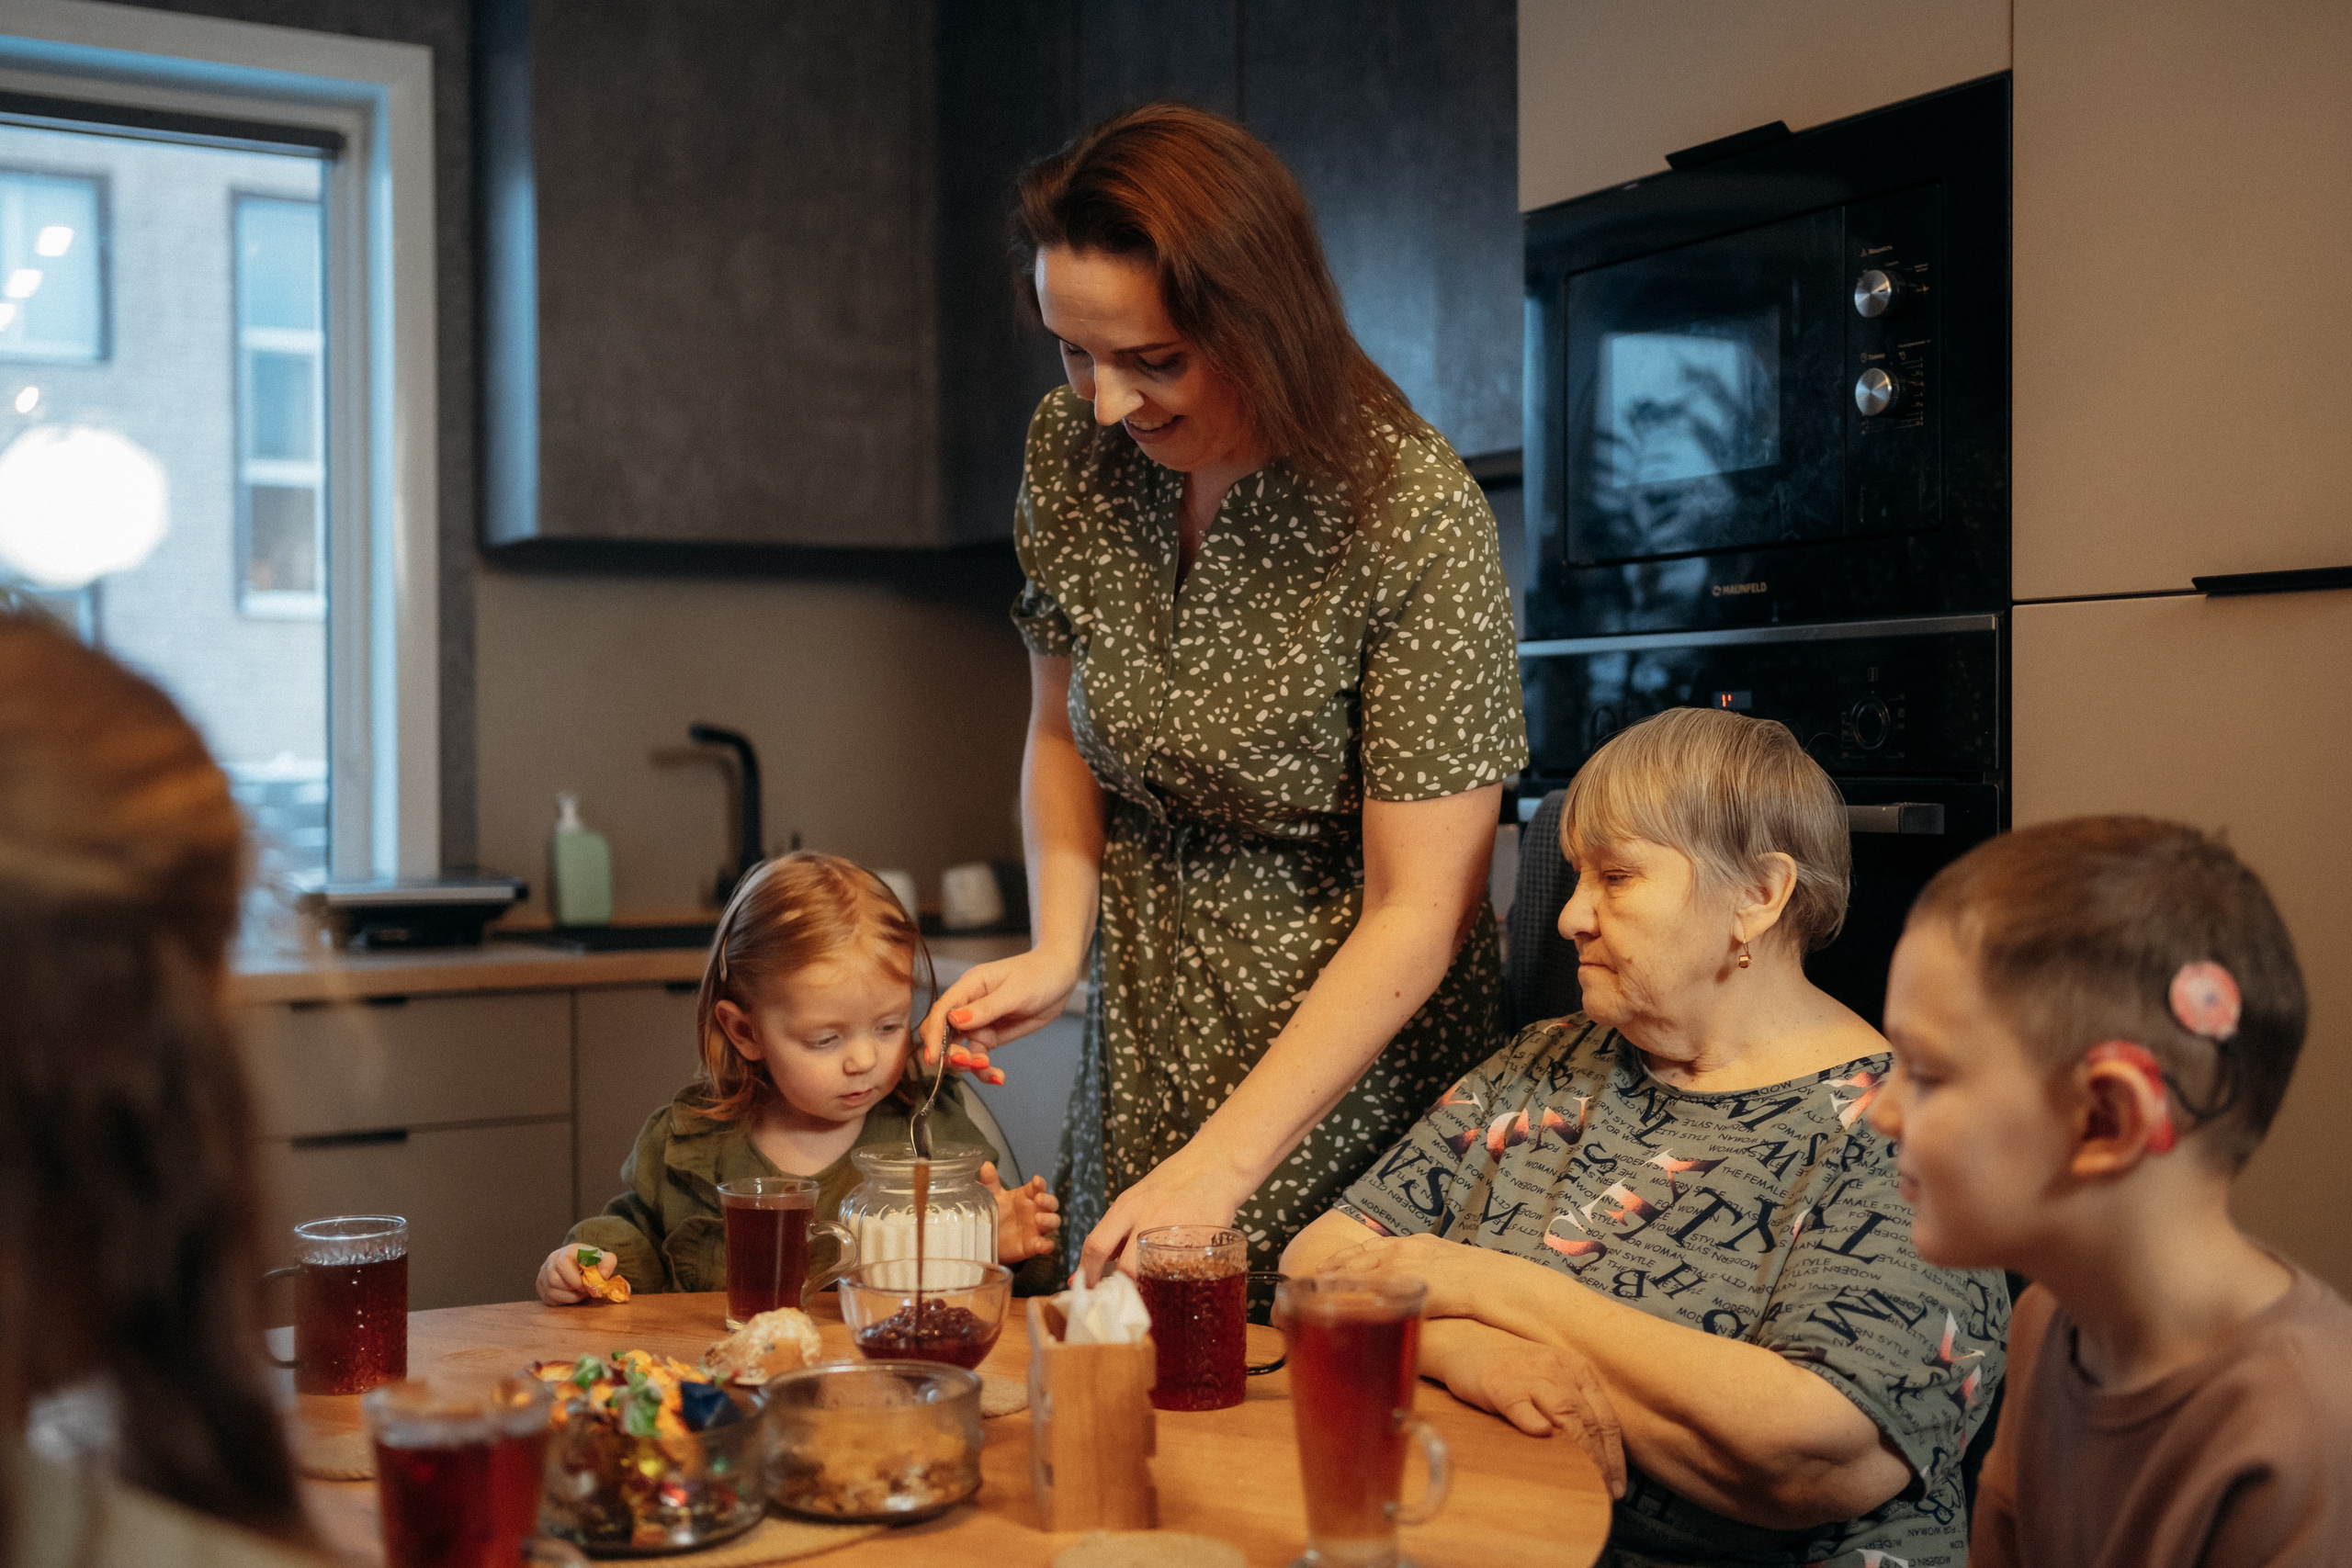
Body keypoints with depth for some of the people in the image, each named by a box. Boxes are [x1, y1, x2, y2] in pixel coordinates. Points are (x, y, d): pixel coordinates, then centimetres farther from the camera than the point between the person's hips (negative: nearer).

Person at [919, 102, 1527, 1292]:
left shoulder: (1418, 521, -23)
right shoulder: (1073, 450, -6)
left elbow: (1418, 911, -21)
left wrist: (1219, 1167, -23)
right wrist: (1058, 948, -8)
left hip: (1357, 1050, -5)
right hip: (1148, 1049, 5)